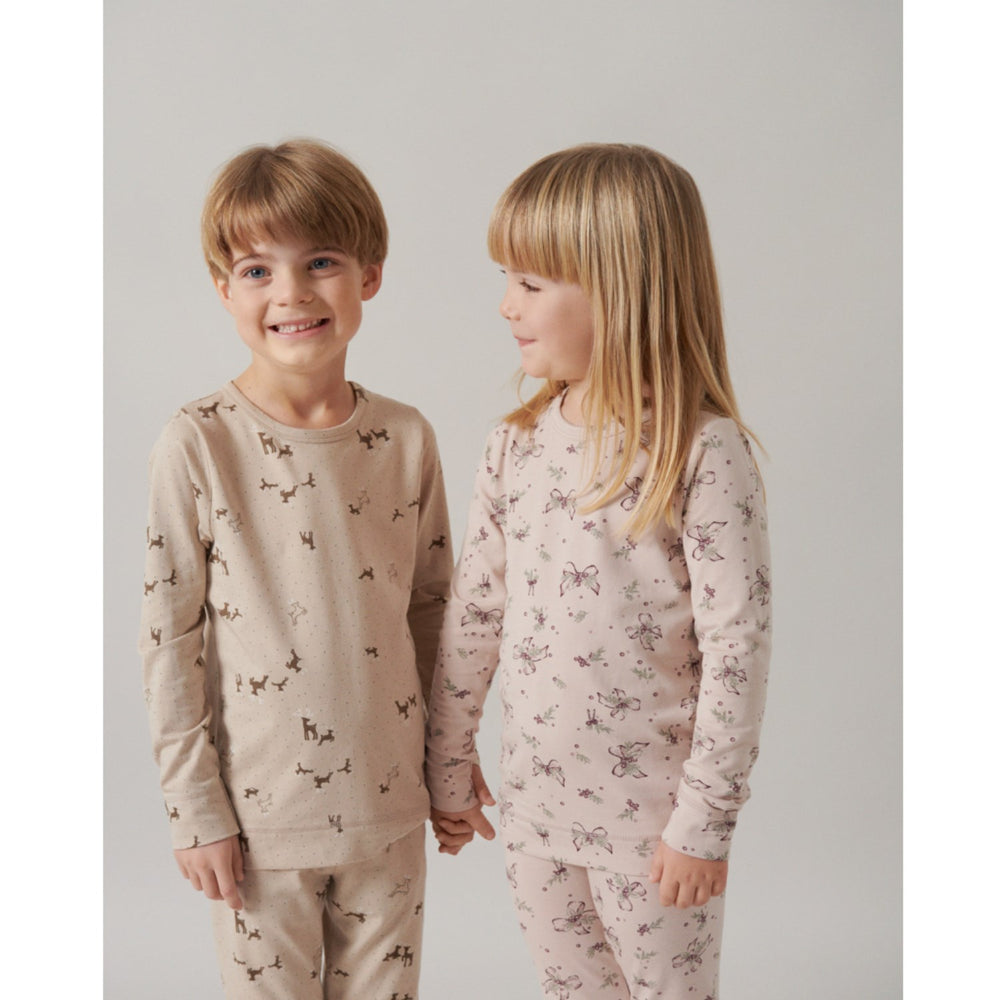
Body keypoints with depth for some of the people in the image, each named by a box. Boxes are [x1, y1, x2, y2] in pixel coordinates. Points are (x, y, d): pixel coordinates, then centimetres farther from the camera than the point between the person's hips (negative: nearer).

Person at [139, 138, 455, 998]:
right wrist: (195, 808, -7)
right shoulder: (198, 445, -12)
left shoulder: (407, 439, -3)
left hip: (389, 803, 3)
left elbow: (434, 610, 7)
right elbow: (169, 638, -9)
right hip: (258, 806, -3)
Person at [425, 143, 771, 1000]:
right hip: (534, 795, 5)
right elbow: (473, 613, 5)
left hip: (649, 809, -5)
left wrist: (705, 821, -15)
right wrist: (449, 768, 9)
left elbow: (739, 646, -17)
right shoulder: (518, 445, -1)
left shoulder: (705, 455, -18)